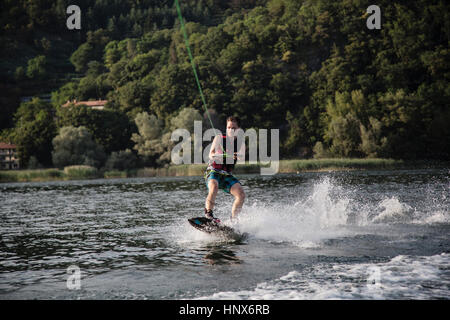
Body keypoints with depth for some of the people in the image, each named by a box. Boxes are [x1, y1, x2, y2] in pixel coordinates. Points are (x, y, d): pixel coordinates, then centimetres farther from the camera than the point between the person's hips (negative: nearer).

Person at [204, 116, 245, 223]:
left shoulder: (240, 143, 7)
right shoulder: (219, 138, -1)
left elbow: (242, 158, -12)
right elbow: (211, 153, -15)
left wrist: (238, 156, -36)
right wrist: (213, 156, -39)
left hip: (227, 175, 4)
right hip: (213, 172, -4)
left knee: (241, 195, -16)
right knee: (214, 188, -36)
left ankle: (233, 219, -8)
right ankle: (208, 214, -34)